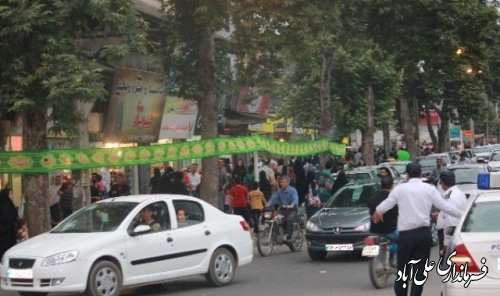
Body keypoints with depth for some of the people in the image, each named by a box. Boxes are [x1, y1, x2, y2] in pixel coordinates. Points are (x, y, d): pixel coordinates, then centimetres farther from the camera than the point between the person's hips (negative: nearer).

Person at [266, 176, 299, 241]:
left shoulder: (293, 190, -8)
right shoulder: (279, 191, 6)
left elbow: (295, 199, -25)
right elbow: (274, 198, -4)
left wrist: (291, 205, -46)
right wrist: (268, 204, -24)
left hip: (292, 210, -4)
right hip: (283, 210, 4)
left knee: (289, 218, -34)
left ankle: (289, 236, -23)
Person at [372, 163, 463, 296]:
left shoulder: (400, 189, -1)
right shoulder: (429, 189, 1)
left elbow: (386, 204, 3)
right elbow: (444, 206, -2)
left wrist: (377, 213, 24)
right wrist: (462, 215, 9)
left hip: (405, 234, -1)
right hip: (424, 233, 1)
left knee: (403, 267, 7)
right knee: (420, 270, 6)